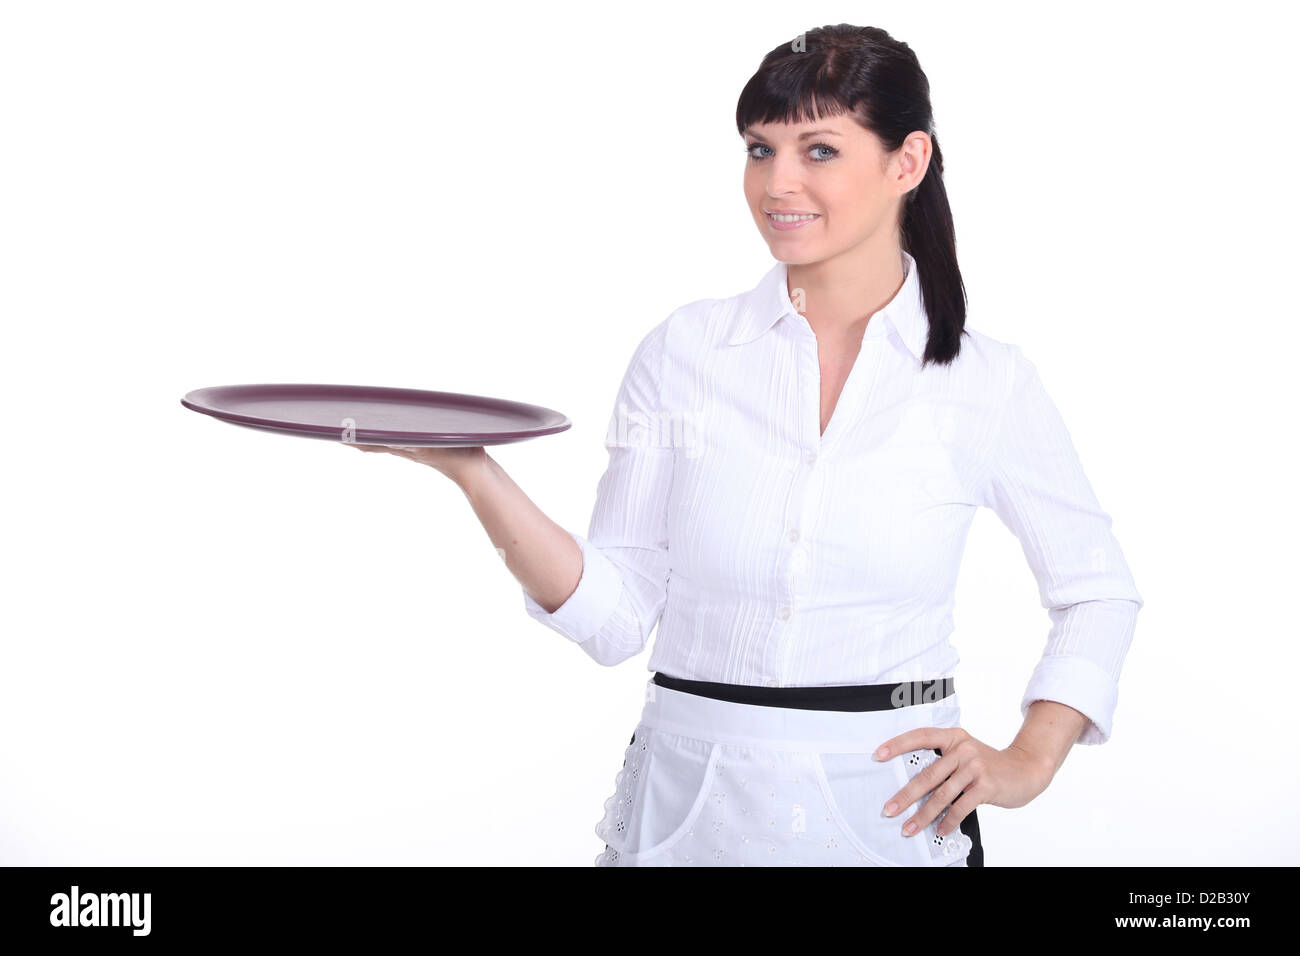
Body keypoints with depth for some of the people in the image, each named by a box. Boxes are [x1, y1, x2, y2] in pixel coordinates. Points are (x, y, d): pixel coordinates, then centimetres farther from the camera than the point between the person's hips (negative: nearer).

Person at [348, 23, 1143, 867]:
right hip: (687, 806, 1)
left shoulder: (989, 384, -4)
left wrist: (1030, 763, -1)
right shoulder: (685, 350, -2)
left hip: (887, 812, -1)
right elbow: (616, 616, -5)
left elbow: (1099, 589, 9)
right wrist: (472, 471, -15)